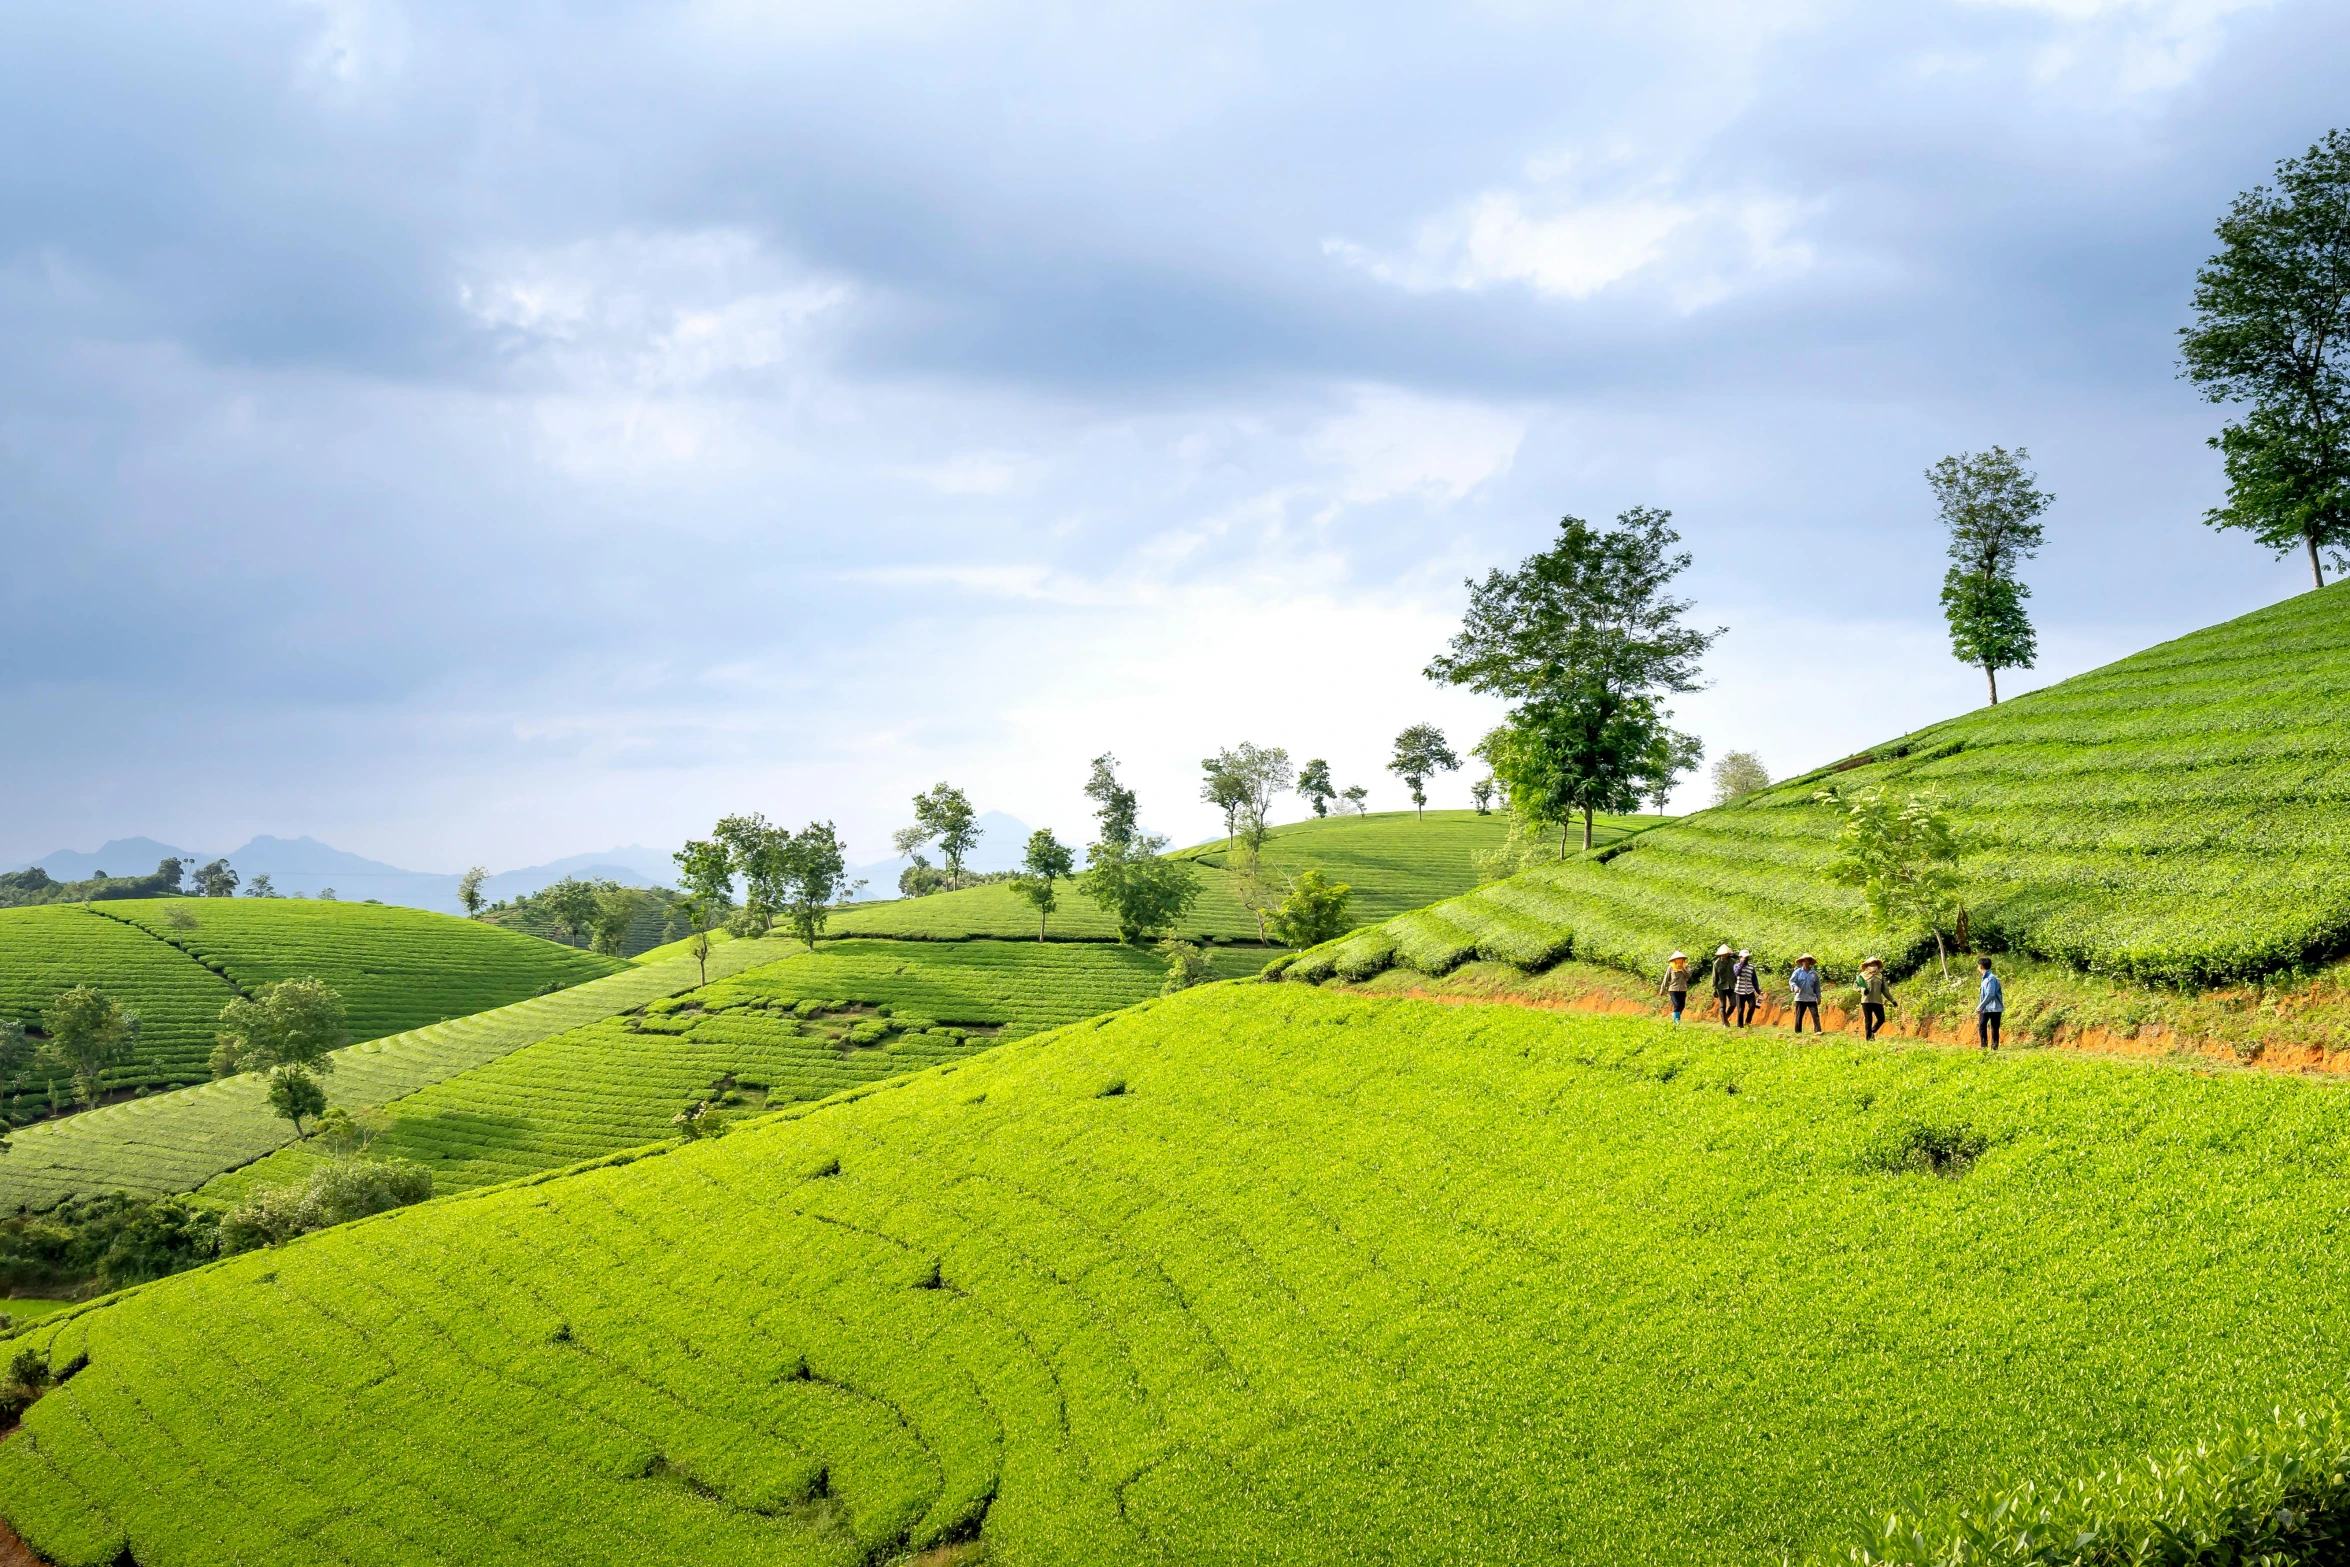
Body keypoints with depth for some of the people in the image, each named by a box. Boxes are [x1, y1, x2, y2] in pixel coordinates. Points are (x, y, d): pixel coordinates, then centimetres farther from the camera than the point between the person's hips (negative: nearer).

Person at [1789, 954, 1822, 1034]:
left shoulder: (1814, 973, 8)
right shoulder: (1798, 972, 0)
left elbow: (1817, 986, 15)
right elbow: (1791, 981, -7)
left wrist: (1818, 997, 14)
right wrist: (1795, 986, -29)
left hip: (1811, 998, 2)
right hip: (1800, 998, -1)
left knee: (1815, 1014, -8)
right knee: (1799, 1016, 4)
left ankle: (1818, 1030, -10)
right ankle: (1798, 1032, 11)